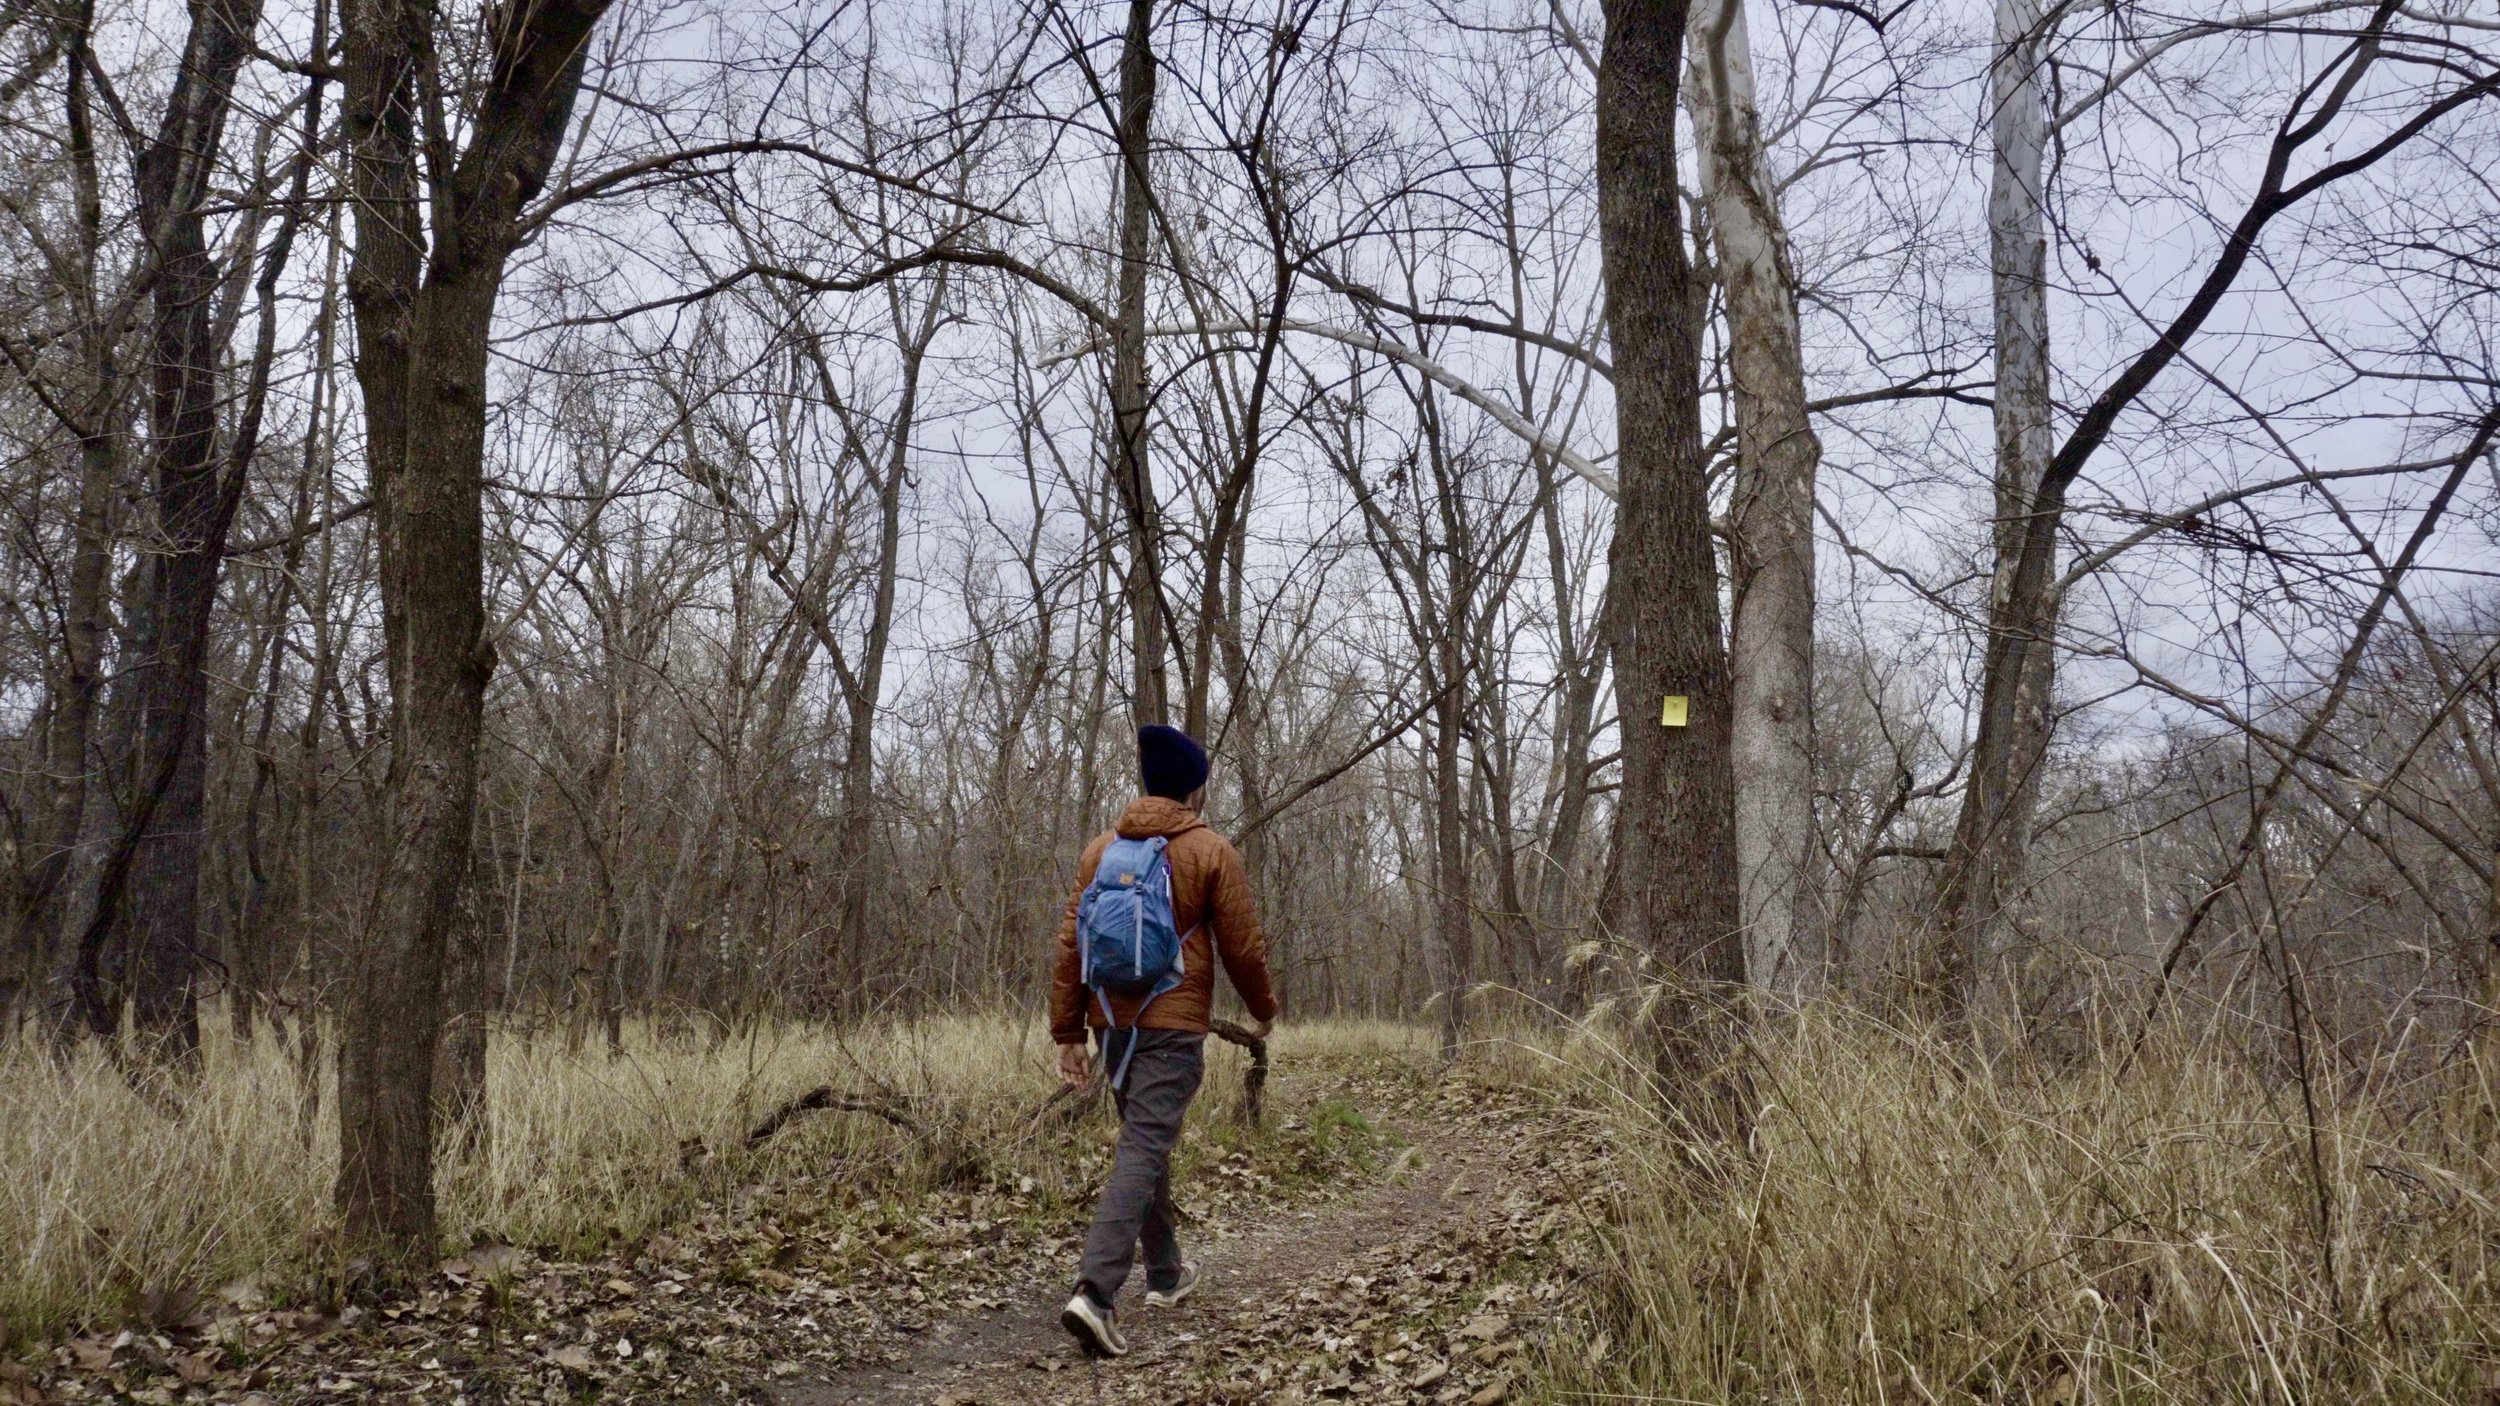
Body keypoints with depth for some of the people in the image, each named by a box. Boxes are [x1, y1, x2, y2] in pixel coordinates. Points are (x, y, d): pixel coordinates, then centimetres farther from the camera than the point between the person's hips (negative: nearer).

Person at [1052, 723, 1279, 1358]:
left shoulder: (1102, 848, 6)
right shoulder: (1212, 852, -6)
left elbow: (1070, 944, 3)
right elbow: (1243, 947, -3)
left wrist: (1068, 1032, 8)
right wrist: (1265, 1010, 14)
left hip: (1114, 1022, 5)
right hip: (1173, 1025, -5)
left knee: (1147, 1141, 21)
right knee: (1142, 1152, -8)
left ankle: (1165, 1273, 33)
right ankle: (1095, 1292, -20)